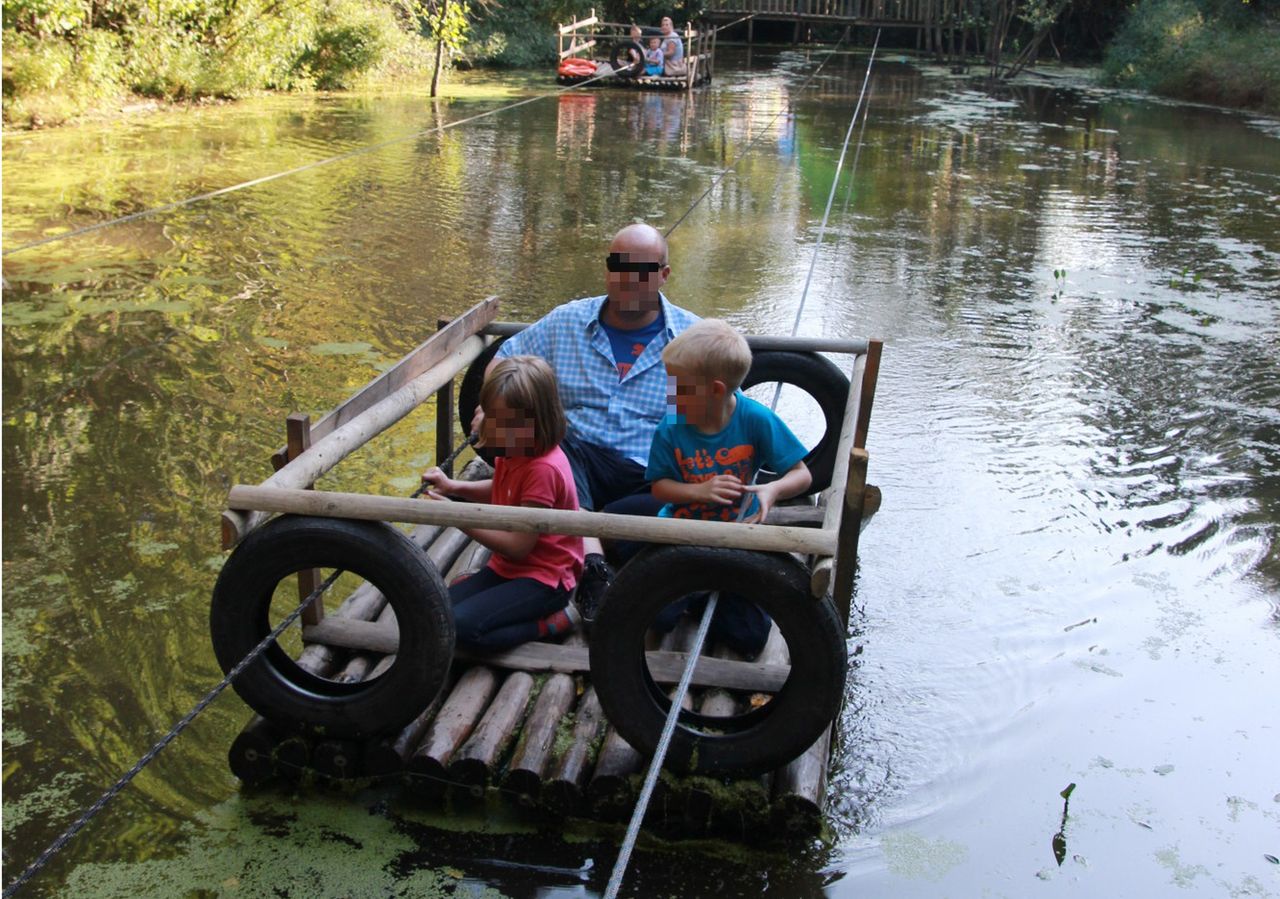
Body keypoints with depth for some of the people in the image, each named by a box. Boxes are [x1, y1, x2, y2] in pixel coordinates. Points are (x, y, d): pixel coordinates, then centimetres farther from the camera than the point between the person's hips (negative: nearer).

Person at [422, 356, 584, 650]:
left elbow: (518, 546, -23)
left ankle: (556, 621, -9)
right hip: (507, 567, 9)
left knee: (461, 625, -25)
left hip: (543, 578, -8)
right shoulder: (514, 452, 2)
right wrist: (453, 486, 6)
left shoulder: (543, 469, -24)